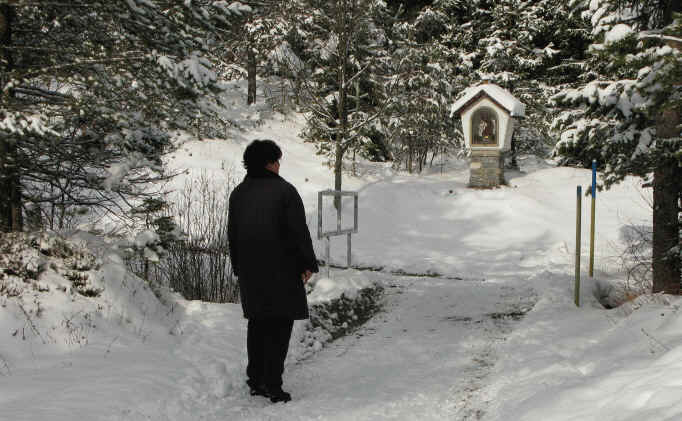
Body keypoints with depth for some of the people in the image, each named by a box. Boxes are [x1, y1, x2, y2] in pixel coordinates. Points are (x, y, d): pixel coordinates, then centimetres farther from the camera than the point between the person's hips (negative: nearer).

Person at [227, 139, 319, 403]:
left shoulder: (238, 193, 9)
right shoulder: (284, 190, -9)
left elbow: (232, 234, 12)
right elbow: (299, 231, -12)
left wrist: (239, 268, 19)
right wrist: (307, 264, -5)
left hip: (250, 270, 6)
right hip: (281, 268, -6)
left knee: (257, 322, 15)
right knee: (281, 322, -1)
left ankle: (255, 380, 18)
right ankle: (272, 384, -5)